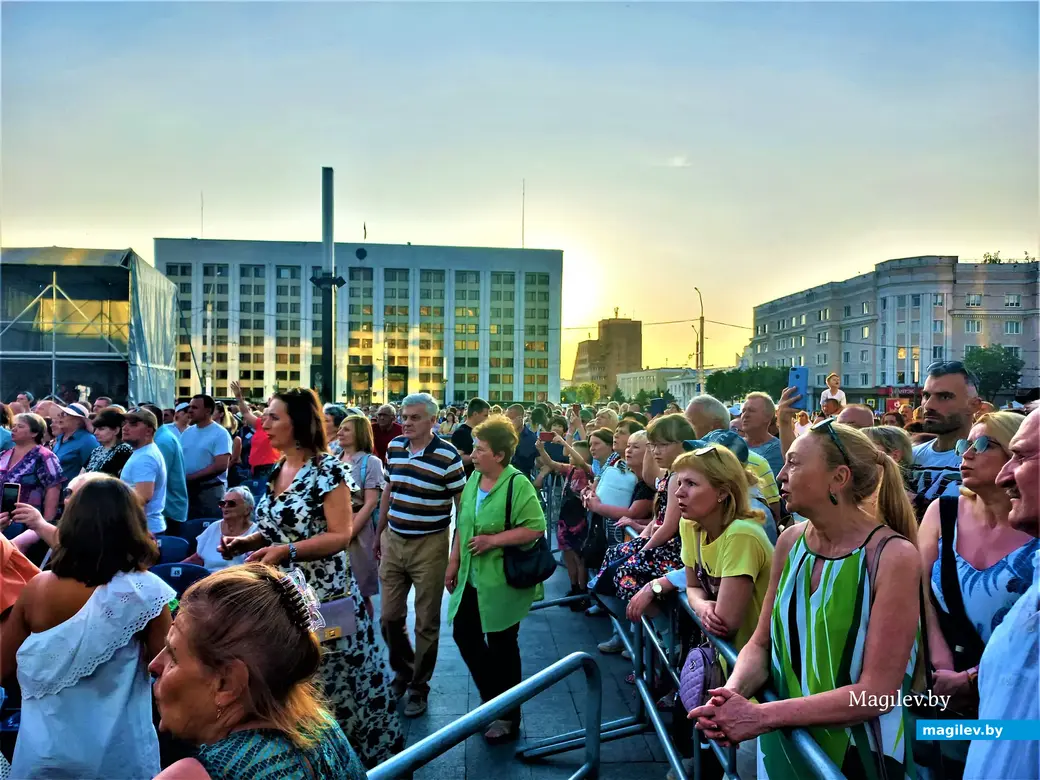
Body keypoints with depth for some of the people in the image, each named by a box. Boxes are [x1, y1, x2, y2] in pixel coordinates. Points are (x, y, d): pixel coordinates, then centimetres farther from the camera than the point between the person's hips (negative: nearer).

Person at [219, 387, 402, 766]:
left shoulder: (328, 470, -15)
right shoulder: (276, 470, 8)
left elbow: (340, 536, -18)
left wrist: (285, 551, -26)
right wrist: (247, 541, 1)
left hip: (324, 596, -7)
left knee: (332, 684, 6)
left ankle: (348, 756, 26)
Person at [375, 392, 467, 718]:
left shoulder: (447, 456, -14)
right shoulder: (394, 447, 2)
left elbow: (462, 503, -9)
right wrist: (379, 533, 17)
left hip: (429, 546, -5)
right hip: (393, 541, 5)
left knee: (426, 622, 7)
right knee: (390, 617, 13)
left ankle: (419, 688, 24)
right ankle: (402, 671, 38)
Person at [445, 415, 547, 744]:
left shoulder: (517, 484, -19)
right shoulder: (473, 479, 4)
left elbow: (536, 528, -24)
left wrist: (493, 540, -24)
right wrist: (454, 561, 12)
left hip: (502, 581, -7)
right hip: (472, 578, 7)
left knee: (501, 645, 6)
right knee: (464, 634, 15)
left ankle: (509, 717, 26)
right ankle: (491, 695, 38)